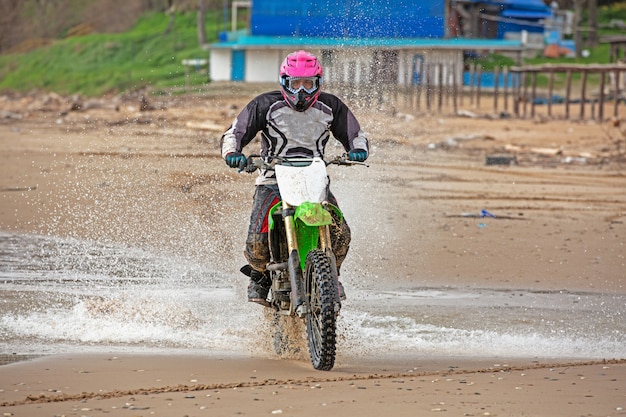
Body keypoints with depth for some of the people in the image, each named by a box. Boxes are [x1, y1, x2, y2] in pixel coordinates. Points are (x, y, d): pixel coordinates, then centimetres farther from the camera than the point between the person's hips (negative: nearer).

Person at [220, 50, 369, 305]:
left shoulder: (330, 107, 4)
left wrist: (358, 150, -14)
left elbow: (354, 135, 10)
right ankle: (258, 276, 13)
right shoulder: (266, 105, -3)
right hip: (273, 181, -2)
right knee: (258, 240, -22)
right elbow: (235, 132, -1)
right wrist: (232, 153, -23)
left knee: (340, 233, -20)